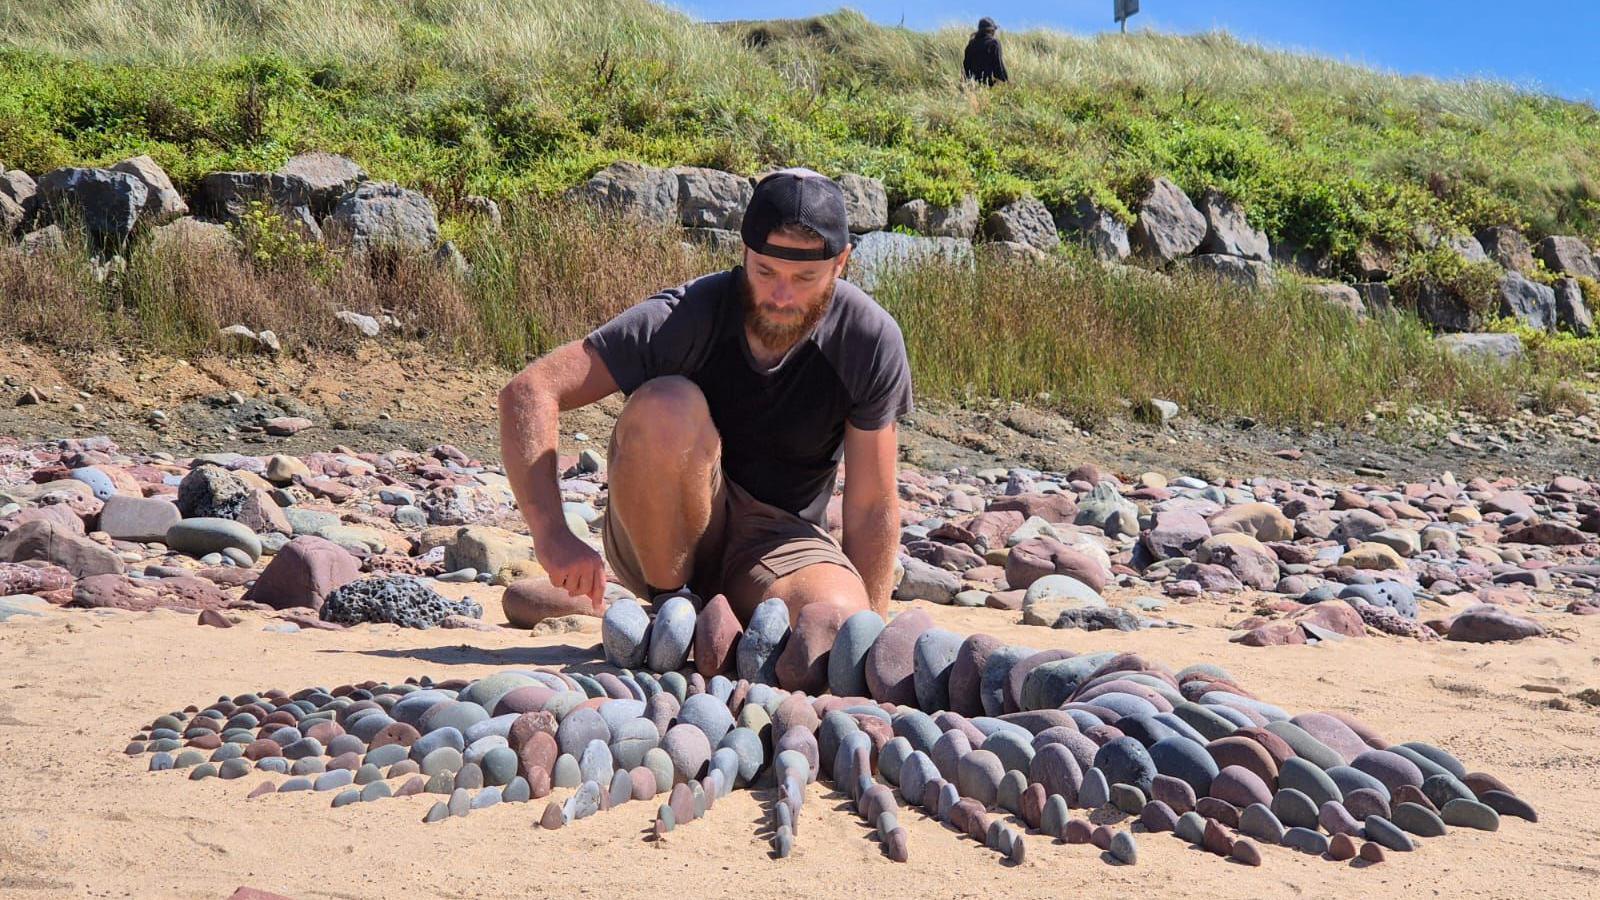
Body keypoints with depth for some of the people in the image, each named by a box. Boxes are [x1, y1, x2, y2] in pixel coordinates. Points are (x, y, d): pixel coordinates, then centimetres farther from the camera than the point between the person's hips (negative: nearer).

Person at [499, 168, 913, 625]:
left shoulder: (871, 340, -13)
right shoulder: (690, 316, -20)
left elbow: (872, 507, -7)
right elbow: (527, 392, -25)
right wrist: (552, 535, -37)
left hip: (779, 542, 1)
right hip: (656, 546, -1)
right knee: (667, 405, -31)